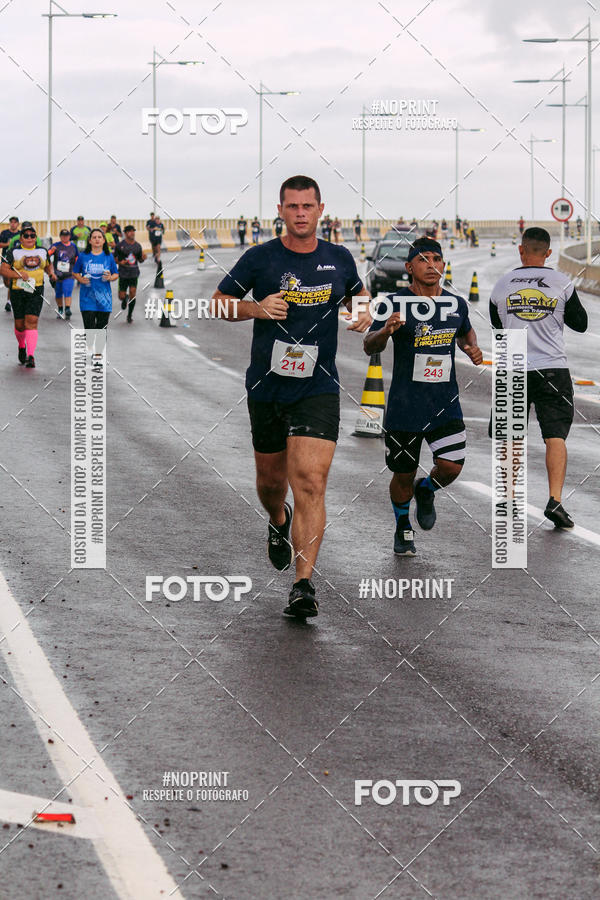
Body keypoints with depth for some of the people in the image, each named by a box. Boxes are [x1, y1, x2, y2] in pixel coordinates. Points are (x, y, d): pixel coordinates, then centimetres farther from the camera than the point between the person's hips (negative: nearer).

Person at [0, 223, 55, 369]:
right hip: (18, 291, -1)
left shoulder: (42, 251, 11)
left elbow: (48, 265, 27)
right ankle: (22, 346, 38)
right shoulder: (13, 252, 0)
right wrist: (20, 275, -17)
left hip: (36, 291, 1)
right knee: (19, 324, 6)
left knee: (31, 321, -14)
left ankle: (31, 356, -18)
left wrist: (52, 273, 6)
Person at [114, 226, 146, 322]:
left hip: (134, 274, 2)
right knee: (121, 296, 0)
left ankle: (130, 315, 7)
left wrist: (143, 258, -8)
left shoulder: (138, 246, 6)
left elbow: (140, 260, 15)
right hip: (123, 274, -2)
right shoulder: (120, 245, -5)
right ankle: (125, 300, 40)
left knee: (133, 294, -9)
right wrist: (120, 262, -19)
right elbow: (114, 257, 1)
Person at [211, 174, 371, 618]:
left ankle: (304, 586, -17)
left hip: (318, 387, -1)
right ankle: (279, 522, 53)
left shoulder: (339, 259, 3)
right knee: (271, 479, 16)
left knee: (310, 483, -15)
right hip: (266, 386, 1)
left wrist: (364, 311, 2)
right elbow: (219, 303, 5)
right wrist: (257, 308, -14)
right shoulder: (260, 258, -3)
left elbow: (358, 291, 25)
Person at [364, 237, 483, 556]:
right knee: (403, 474, 7)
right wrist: (385, 330, -35)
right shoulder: (395, 303, -8)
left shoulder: (457, 304, 4)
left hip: (445, 404, 2)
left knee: (451, 467, -12)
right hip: (405, 406, -2)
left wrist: (473, 349, 3)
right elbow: (370, 347, -13)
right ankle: (403, 529, 34)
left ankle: (426, 490, 24)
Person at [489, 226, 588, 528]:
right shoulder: (561, 283, -4)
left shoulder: (502, 285, 1)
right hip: (552, 368, -1)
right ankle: (555, 499, -14)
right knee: (555, 436, -2)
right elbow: (580, 323, 6)